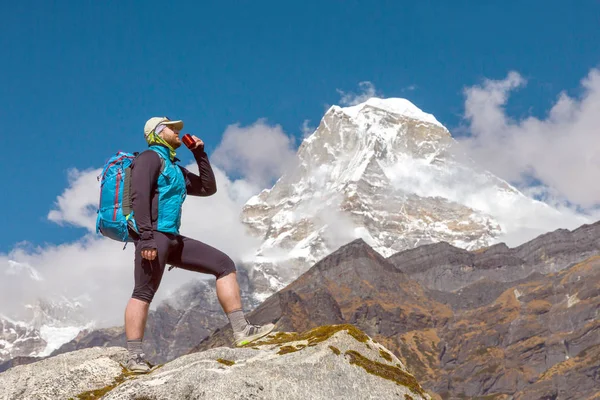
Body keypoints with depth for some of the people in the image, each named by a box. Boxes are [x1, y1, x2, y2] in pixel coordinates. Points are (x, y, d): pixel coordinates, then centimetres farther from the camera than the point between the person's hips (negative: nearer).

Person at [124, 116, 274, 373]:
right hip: (153, 236, -9)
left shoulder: (175, 169, 26)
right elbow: (139, 197, -16)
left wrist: (200, 154, 22)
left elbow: (208, 188, 30)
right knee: (144, 293, -14)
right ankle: (135, 357, -14)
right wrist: (146, 238, -25)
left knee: (224, 264, 3)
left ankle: (241, 330, -3)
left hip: (172, 239, 9)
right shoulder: (150, 157, -2)